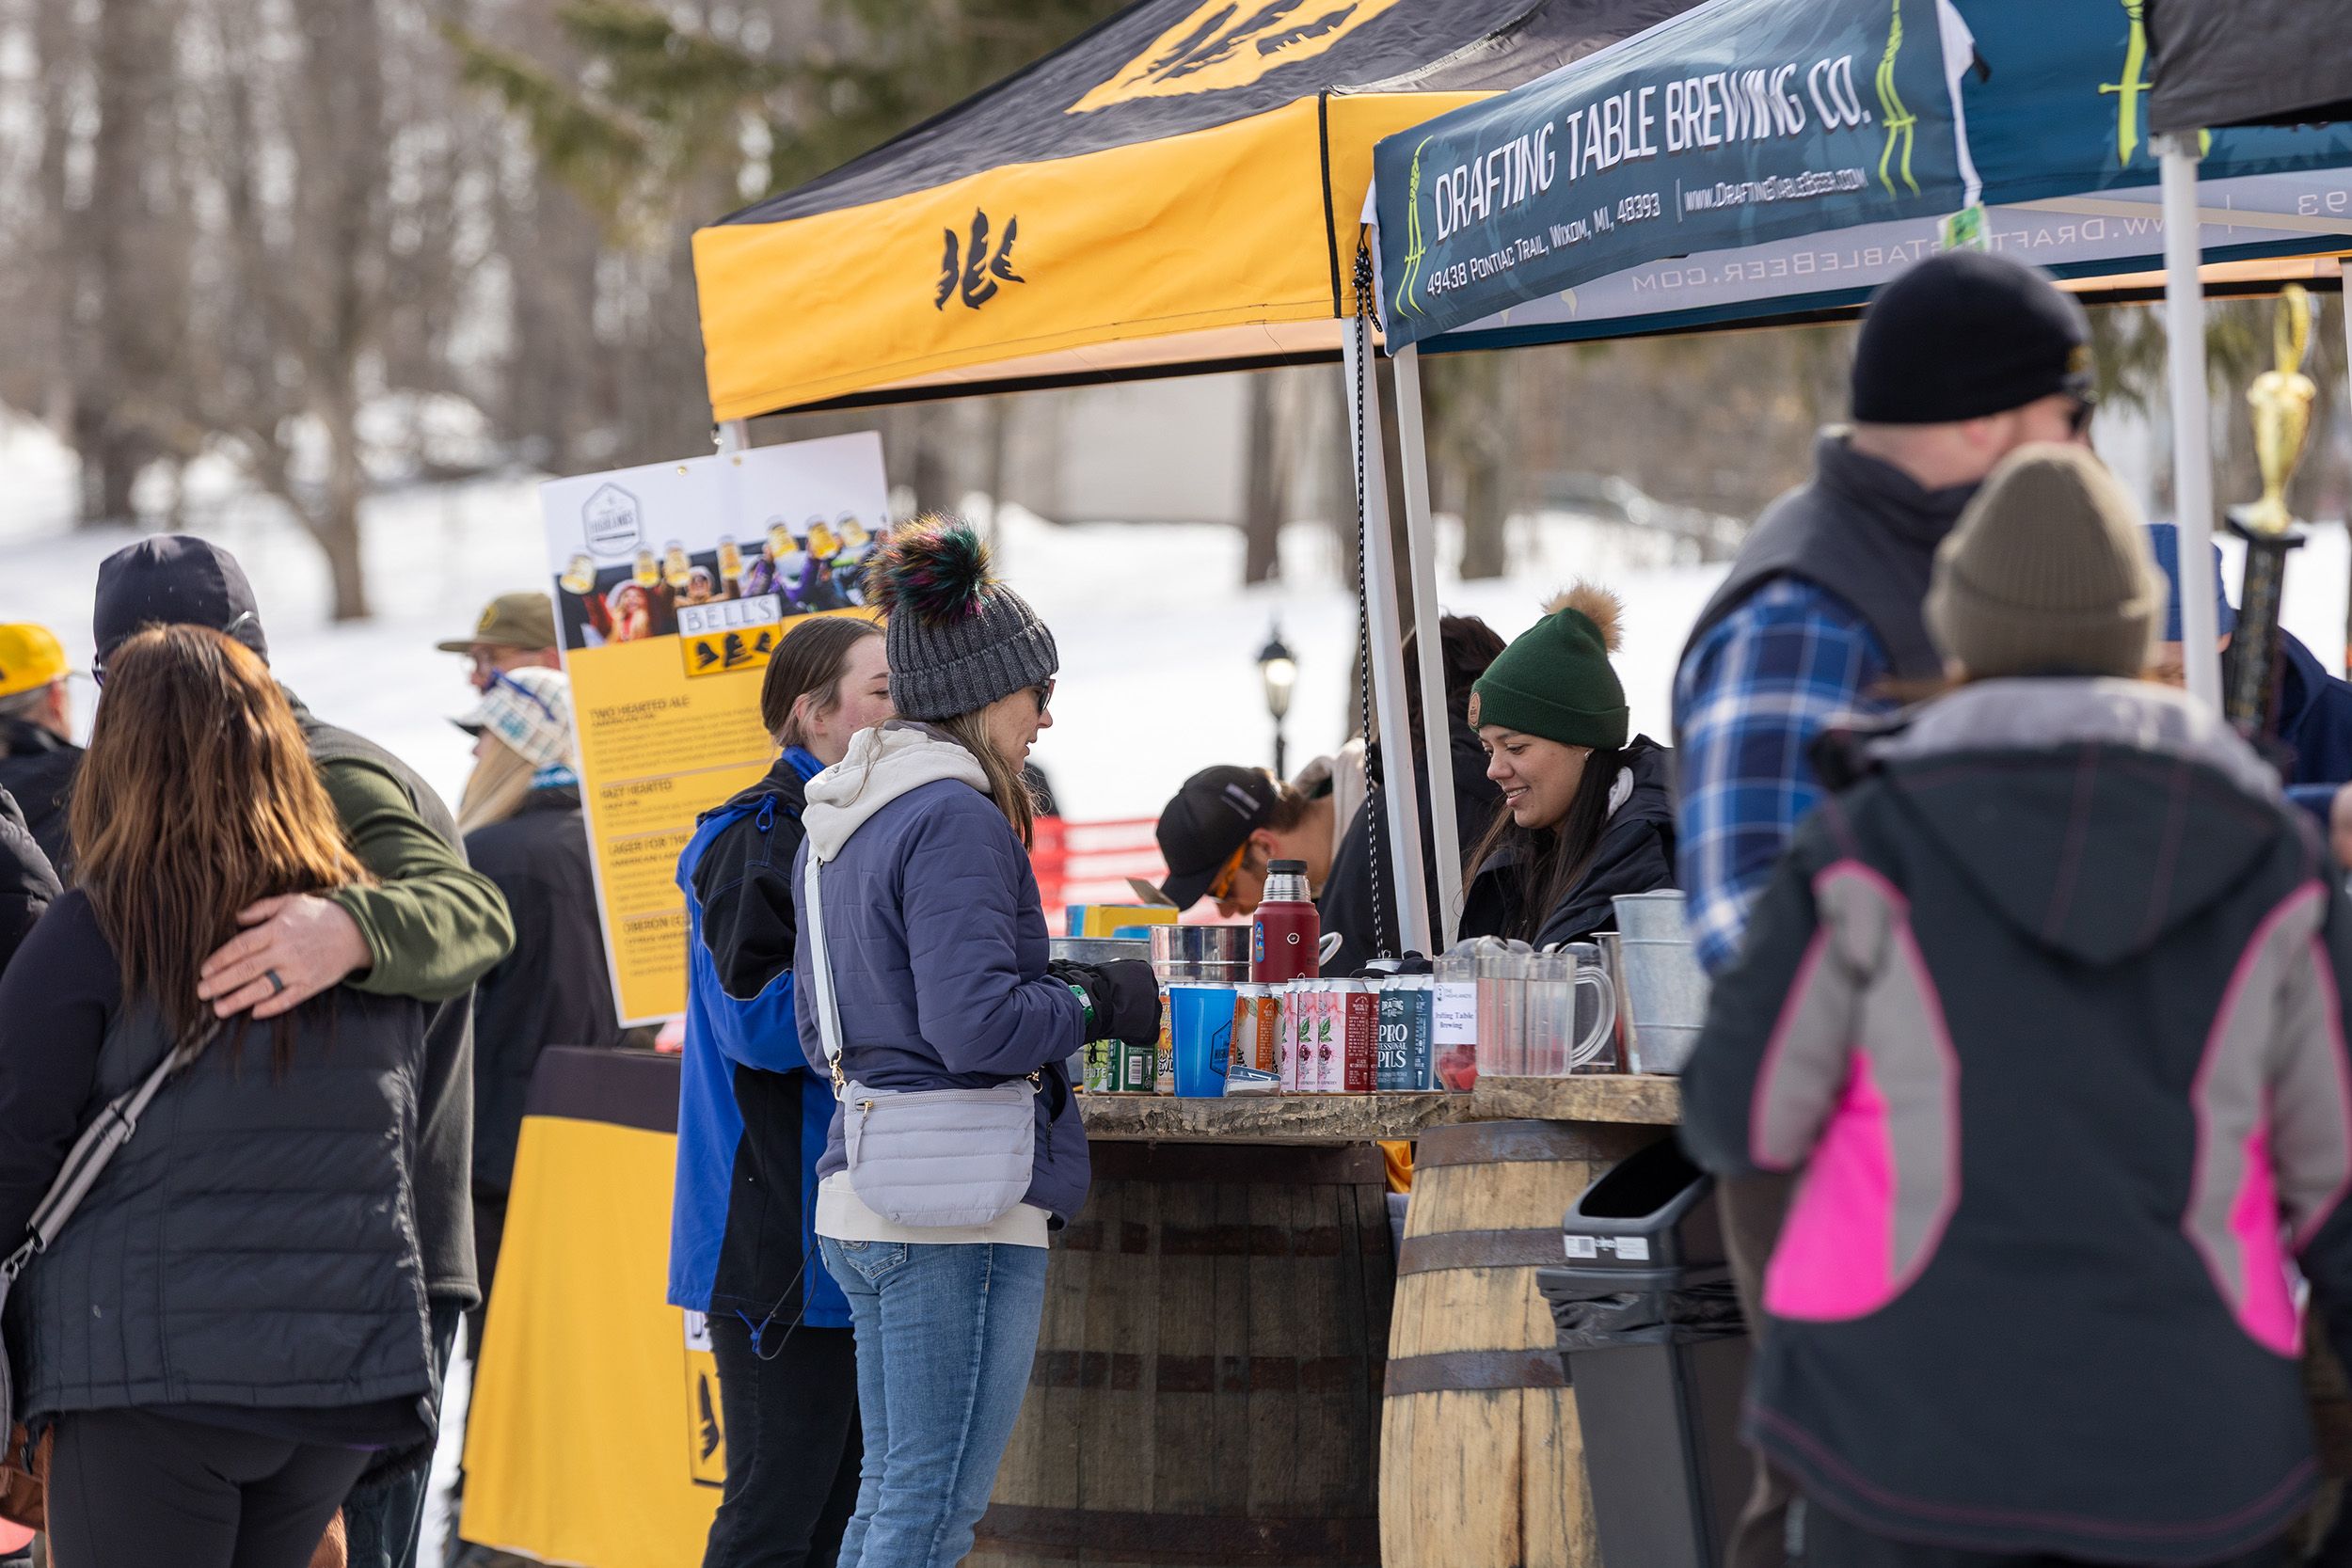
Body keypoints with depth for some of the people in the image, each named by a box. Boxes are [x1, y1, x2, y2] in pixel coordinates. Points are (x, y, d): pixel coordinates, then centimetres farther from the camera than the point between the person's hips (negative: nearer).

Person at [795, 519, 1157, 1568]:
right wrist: (1099, 1004, -5)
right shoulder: (955, 818, -13)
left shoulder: (840, 821, 16)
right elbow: (976, 1022, -22)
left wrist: (1051, 989, 21)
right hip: (957, 1211, -10)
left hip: (863, 1203, 10)